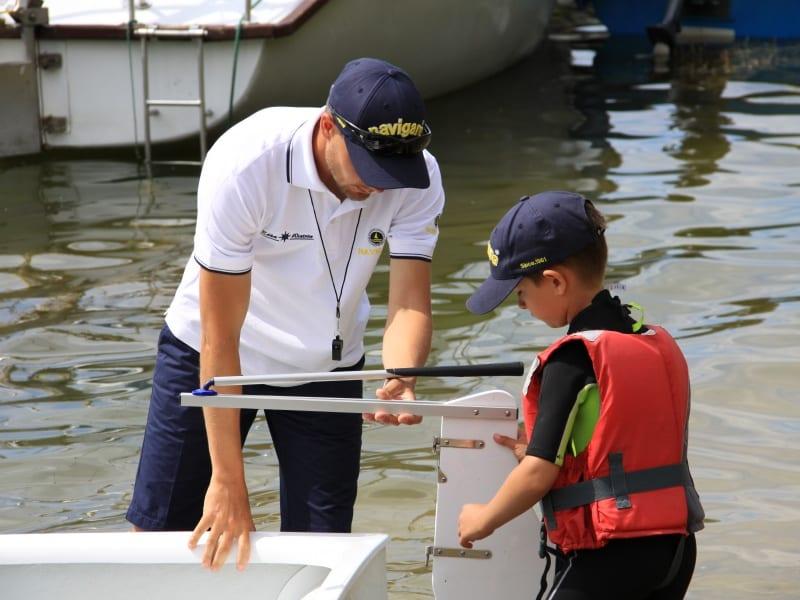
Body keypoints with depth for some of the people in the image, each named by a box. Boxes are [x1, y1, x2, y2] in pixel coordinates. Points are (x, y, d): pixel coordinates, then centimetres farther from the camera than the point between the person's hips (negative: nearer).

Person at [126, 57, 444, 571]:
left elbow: (411, 303, -23)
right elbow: (220, 339, -30)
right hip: (208, 356, -2)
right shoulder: (244, 166, -33)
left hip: (326, 368, 3)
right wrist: (228, 480, -29)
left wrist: (402, 378, -48)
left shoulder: (418, 180, -23)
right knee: (161, 532, 0)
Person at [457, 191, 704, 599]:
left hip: (609, 555, -8)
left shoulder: (573, 359, -15)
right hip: (675, 549, 8)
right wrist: (539, 450, 17)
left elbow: (539, 473, -16)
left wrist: (483, 519, 1)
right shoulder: (661, 343, 9)